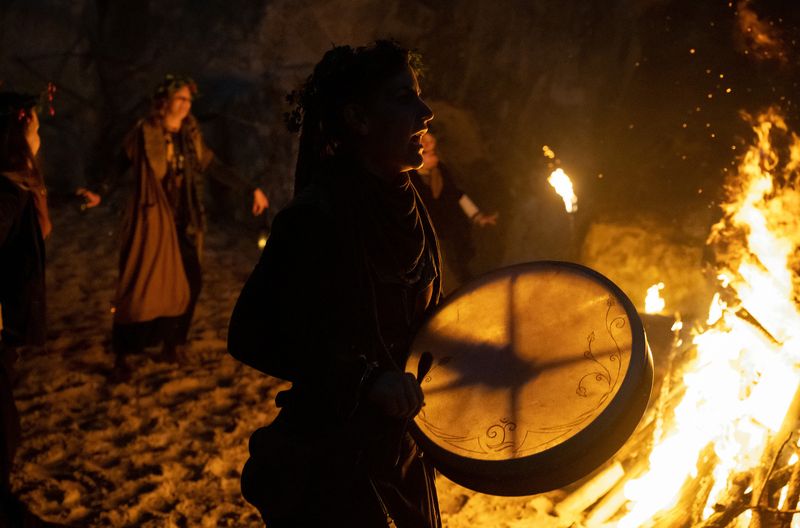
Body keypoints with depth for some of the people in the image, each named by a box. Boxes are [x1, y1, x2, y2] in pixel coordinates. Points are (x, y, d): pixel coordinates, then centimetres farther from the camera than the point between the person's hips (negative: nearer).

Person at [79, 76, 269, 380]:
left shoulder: (191, 136, 8)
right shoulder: (144, 133, -6)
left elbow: (216, 169, 13)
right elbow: (120, 167, -6)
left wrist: (251, 189, 12)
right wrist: (100, 194, -23)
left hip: (183, 222, 5)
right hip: (152, 220, -5)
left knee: (188, 283, 5)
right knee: (140, 287, -5)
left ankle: (173, 345, 24)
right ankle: (120, 358, 5)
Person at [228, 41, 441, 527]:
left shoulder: (404, 205, 1)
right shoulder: (315, 216, -22)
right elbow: (250, 337, -22)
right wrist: (365, 378, -28)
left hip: (397, 445, 8)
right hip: (328, 461, -7)